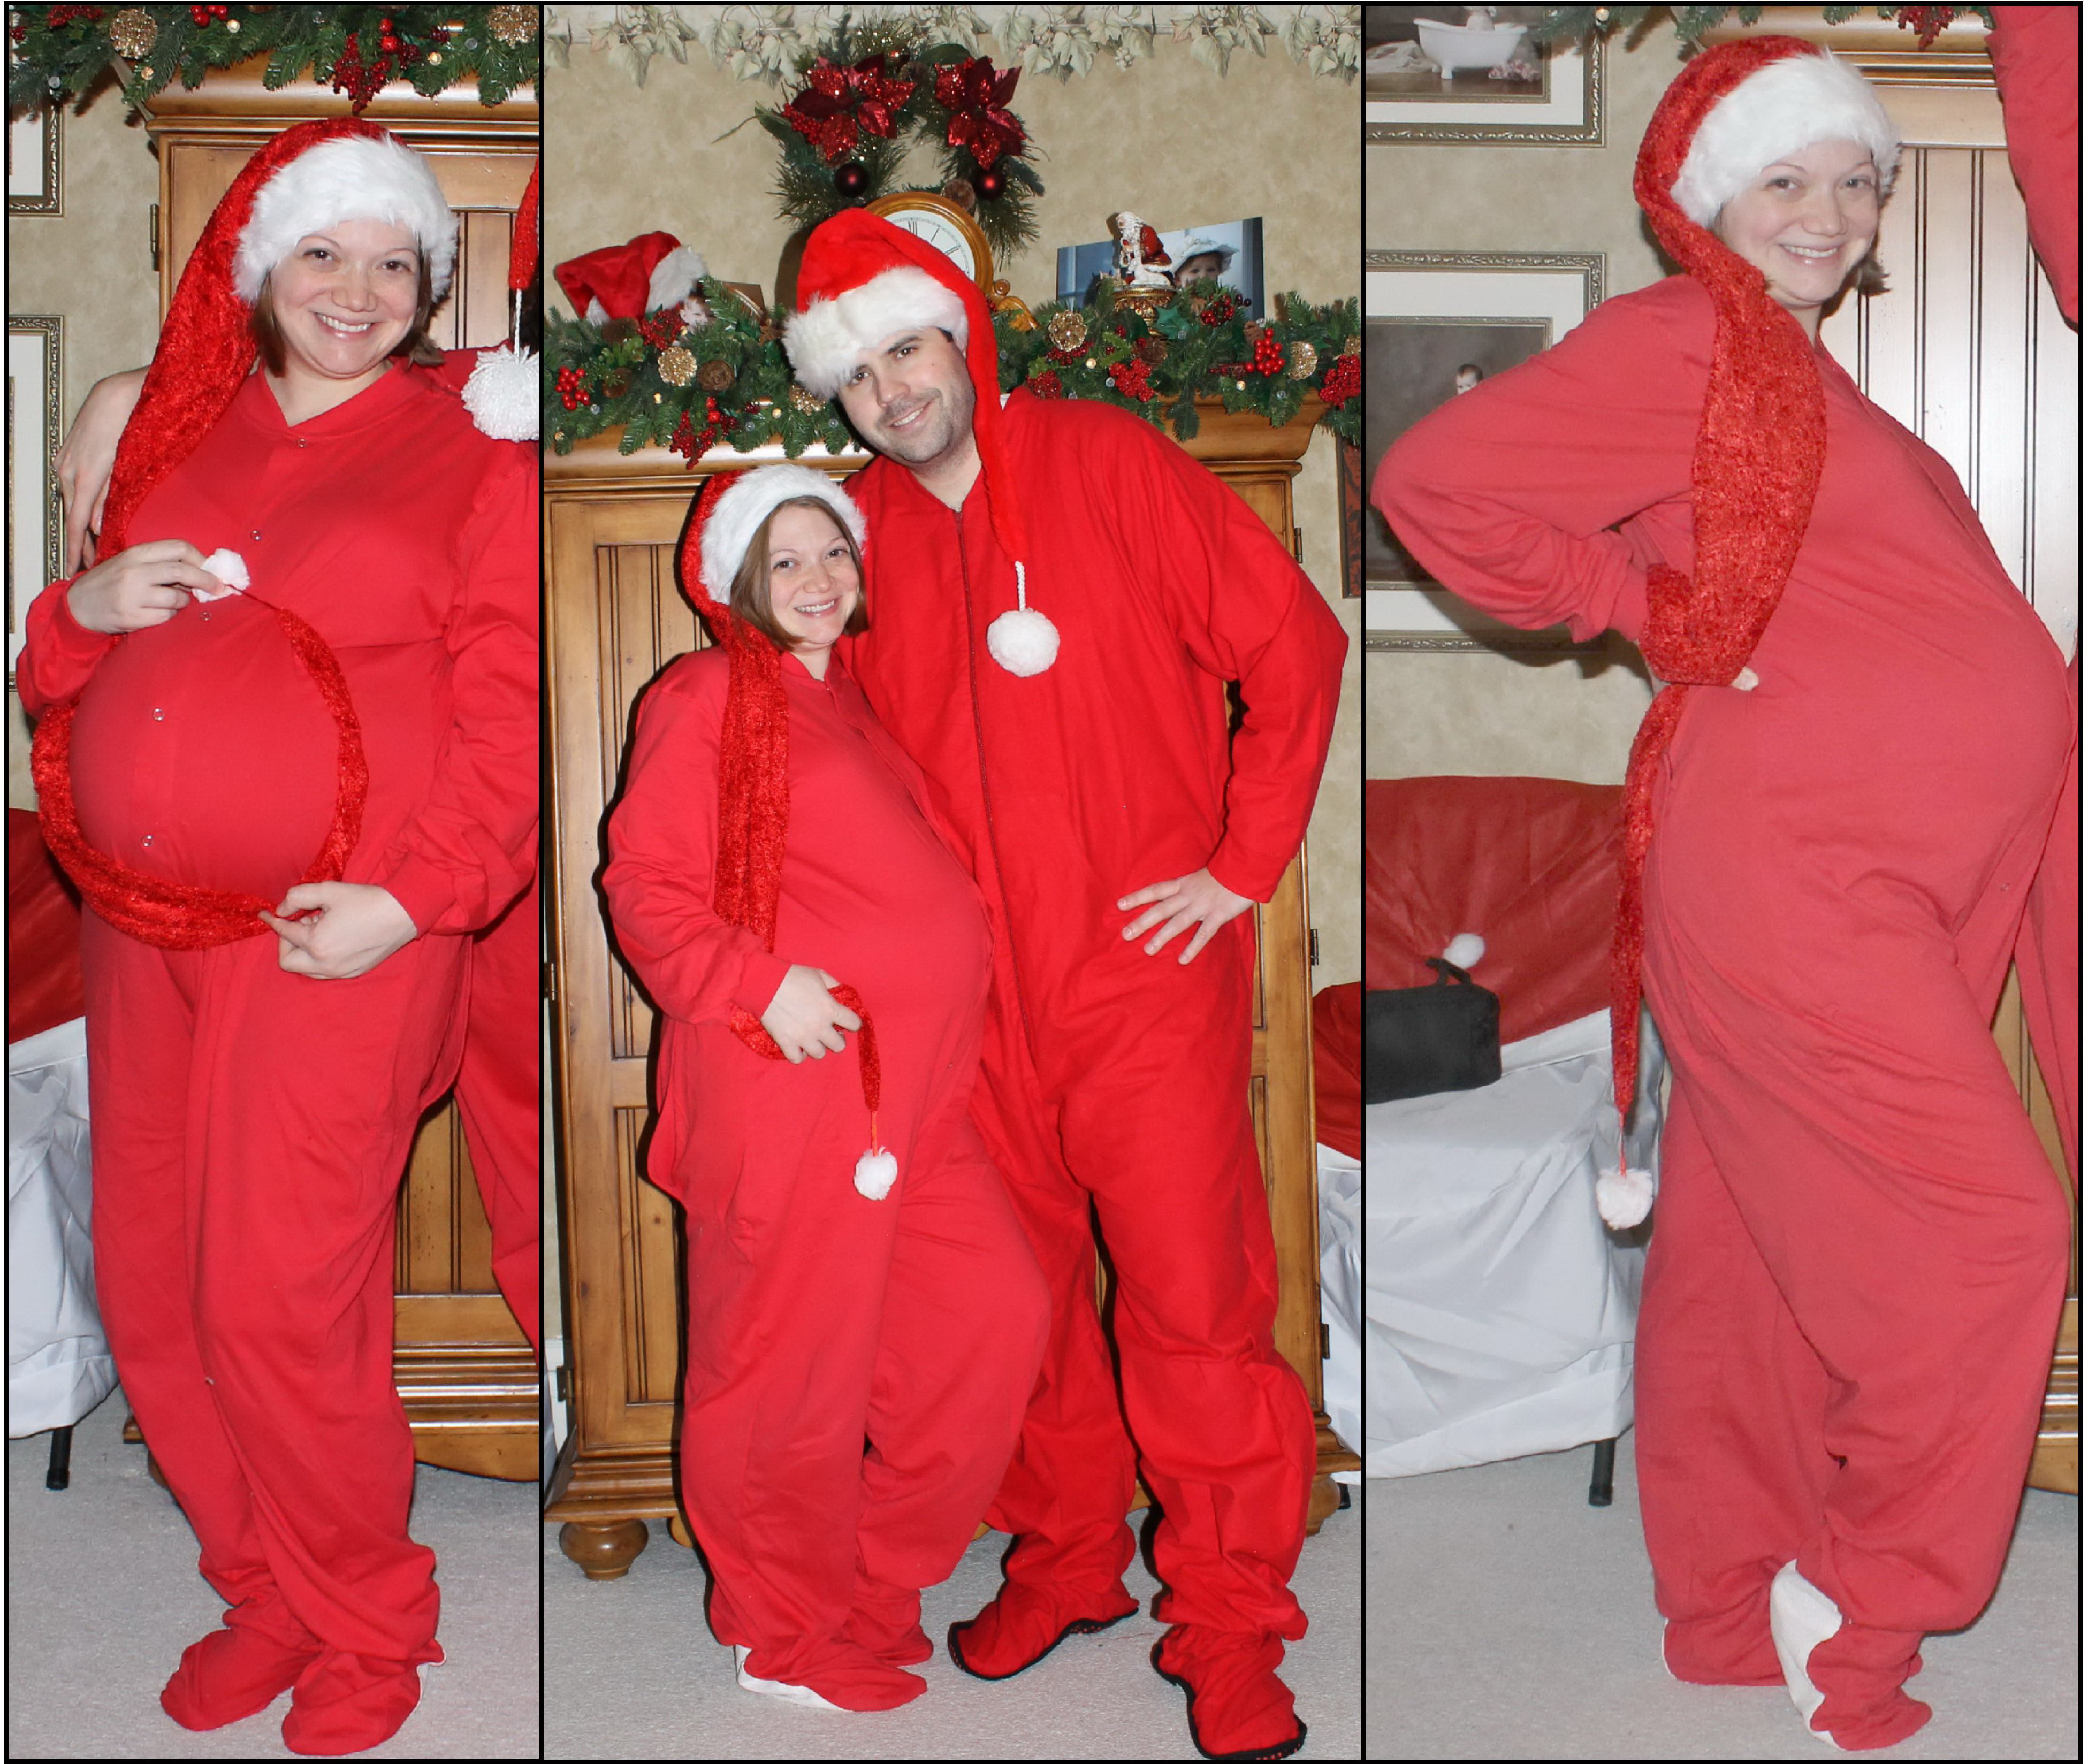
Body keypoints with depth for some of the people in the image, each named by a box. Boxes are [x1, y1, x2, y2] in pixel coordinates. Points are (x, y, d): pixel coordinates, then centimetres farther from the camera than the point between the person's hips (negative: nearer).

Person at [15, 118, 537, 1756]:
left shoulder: (468, 457, 2)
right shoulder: (184, 439, 17)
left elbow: (510, 721, -5)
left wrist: (414, 901, -16)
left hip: (338, 935, -6)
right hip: (144, 922, 6)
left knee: (280, 1302, -7)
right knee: (150, 1285, 8)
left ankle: (366, 1627, 15)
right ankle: (268, 1592, 28)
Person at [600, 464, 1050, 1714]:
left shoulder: (845, 704, 21)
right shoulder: (708, 696, -4)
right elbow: (646, 886, -10)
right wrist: (760, 987, -21)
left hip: (910, 1088, 9)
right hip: (792, 1081, -8)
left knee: (998, 1312, 8)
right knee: (796, 1357, 2)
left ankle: (875, 1578, 24)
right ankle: (787, 1636, 21)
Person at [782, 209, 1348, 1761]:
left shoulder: (1109, 465, -6)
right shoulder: (866, 535, 6)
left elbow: (1296, 644, -6)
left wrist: (1244, 865, -7)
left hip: (1149, 968, -4)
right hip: (975, 992, 5)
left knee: (1195, 1303, -3)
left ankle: (1230, 1623, 12)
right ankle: (1066, 1561, 33)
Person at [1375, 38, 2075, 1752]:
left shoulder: (1800, 375, 21)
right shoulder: (1681, 342, -7)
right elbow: (1434, 480, -14)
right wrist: (1656, 614, -10)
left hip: (1876, 880, 9)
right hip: (1788, 868, -9)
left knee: (1755, 1266, 13)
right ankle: (1854, 1617, 8)